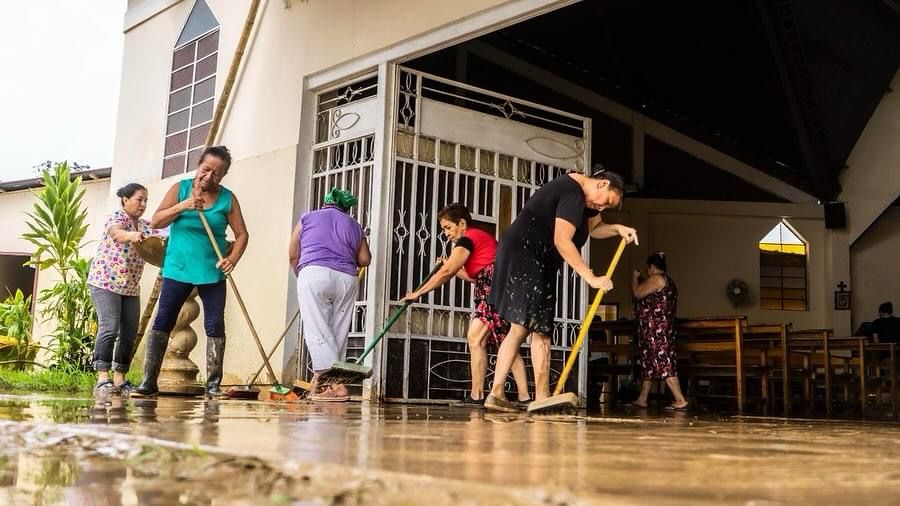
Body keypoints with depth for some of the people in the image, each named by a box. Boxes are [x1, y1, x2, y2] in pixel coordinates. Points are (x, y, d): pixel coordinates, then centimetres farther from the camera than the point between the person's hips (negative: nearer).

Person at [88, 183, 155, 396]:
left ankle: (120, 380, 10)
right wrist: (132, 235, -52)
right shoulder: (116, 217, -8)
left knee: (129, 334, 3)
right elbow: (117, 234, -30)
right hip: (105, 282, -7)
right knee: (109, 328, -17)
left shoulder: (146, 226, 13)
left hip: (131, 287, 7)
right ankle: (103, 379, -16)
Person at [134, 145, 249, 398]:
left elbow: (242, 234, 0)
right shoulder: (180, 188, 1)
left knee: (215, 327, -1)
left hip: (212, 272, 0)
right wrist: (183, 206, -17)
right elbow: (156, 222, -3)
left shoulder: (228, 199, 0)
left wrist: (232, 259, -17)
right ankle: (149, 382, 6)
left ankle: (213, 384, 6)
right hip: (178, 269, 0)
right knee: (162, 323, 0)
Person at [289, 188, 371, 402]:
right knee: (338, 333, 8)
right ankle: (322, 381, 7)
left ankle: (336, 384, -19)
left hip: (314, 274, -3)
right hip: (347, 280, 3)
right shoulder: (354, 226, 21)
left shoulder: (307, 218, 17)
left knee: (317, 331, -7)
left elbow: (293, 255, 15)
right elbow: (364, 259, 13)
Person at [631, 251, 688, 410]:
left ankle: (681, 400, -16)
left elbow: (637, 293, -12)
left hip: (655, 328, -10)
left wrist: (635, 278, 8)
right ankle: (642, 399, 17)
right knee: (648, 362, 13)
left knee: (662, 362, -13)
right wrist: (643, 282, 28)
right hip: (664, 327, 10)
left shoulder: (656, 279, -11)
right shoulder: (670, 282, 20)